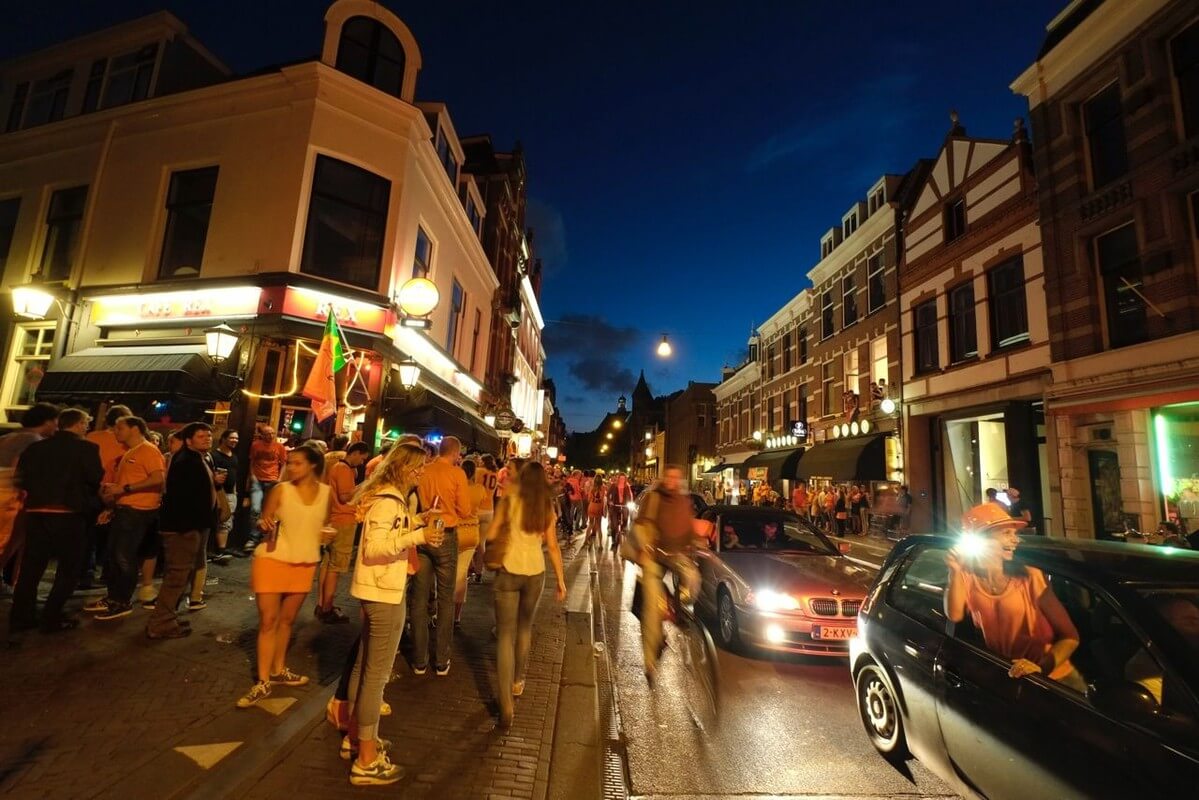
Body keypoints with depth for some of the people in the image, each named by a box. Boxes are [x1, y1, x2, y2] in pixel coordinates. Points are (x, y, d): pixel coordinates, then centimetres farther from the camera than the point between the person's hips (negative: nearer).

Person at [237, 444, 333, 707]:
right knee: (268, 621, 2)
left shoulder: (327, 492, -2)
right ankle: (263, 682, 14)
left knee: (287, 619, 17)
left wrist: (329, 533, -8)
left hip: (305, 563, 3)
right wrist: (264, 525, -28)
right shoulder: (281, 489, -10)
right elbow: (263, 521, -6)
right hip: (273, 559, -3)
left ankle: (279, 671, 34)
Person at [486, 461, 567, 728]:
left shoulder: (510, 500, -6)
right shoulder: (547, 507, 0)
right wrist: (561, 580, 7)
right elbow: (552, 547, 0)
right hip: (536, 573, 3)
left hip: (510, 571, -3)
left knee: (505, 634, 5)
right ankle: (518, 681, 41)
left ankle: (506, 705, 1)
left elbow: (491, 534, -2)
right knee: (524, 628, 25)